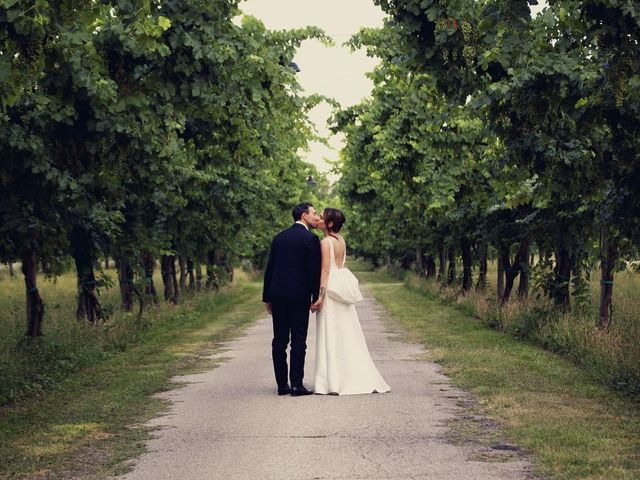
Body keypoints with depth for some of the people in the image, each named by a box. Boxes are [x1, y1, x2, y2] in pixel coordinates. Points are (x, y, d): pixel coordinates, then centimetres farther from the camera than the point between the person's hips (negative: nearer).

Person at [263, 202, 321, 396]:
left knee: (279, 341, 7)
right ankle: (296, 384, -3)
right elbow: (314, 271, -9)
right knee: (298, 341, -1)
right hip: (299, 294, -5)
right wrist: (316, 298, -2)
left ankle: (282, 385, 9)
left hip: (278, 294, 5)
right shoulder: (311, 239, -6)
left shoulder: (279, 237, 11)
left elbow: (269, 268, 11)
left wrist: (267, 297, 15)